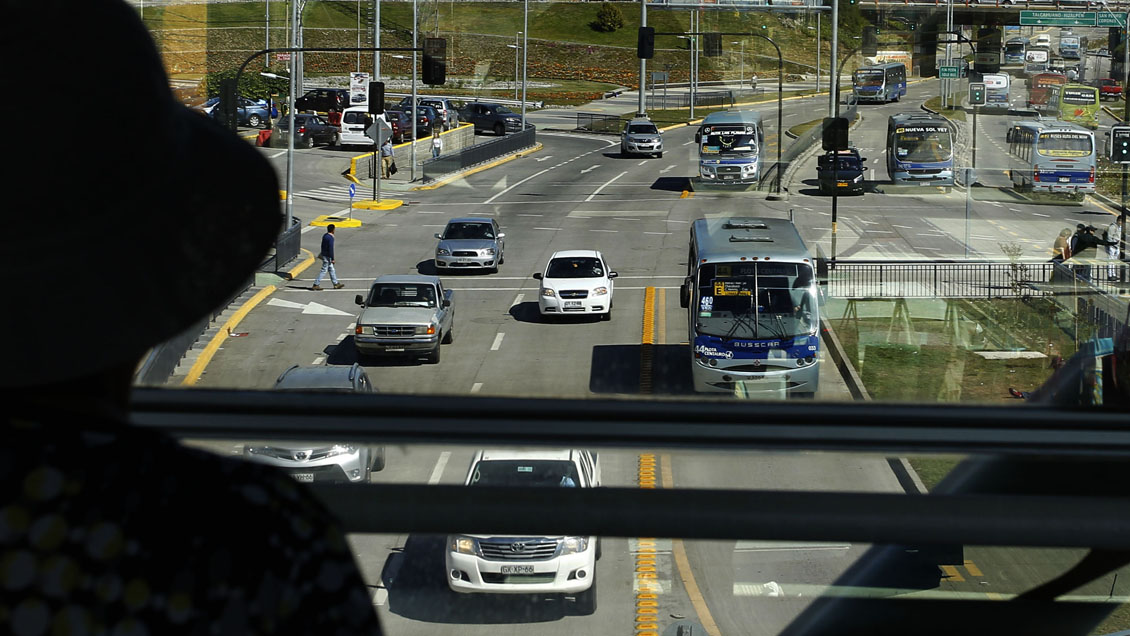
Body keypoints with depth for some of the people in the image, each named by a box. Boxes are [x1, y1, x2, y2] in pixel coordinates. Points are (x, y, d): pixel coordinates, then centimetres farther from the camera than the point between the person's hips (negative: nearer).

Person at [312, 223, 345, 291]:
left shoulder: (325, 235, 7)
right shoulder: (330, 238, -22)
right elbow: (331, 249, -23)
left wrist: (322, 253, 30)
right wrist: (332, 259, -18)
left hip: (324, 254, 10)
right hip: (327, 257, -10)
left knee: (331, 270, 16)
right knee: (324, 270, -3)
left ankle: (336, 284, 23)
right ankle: (316, 284, -1)